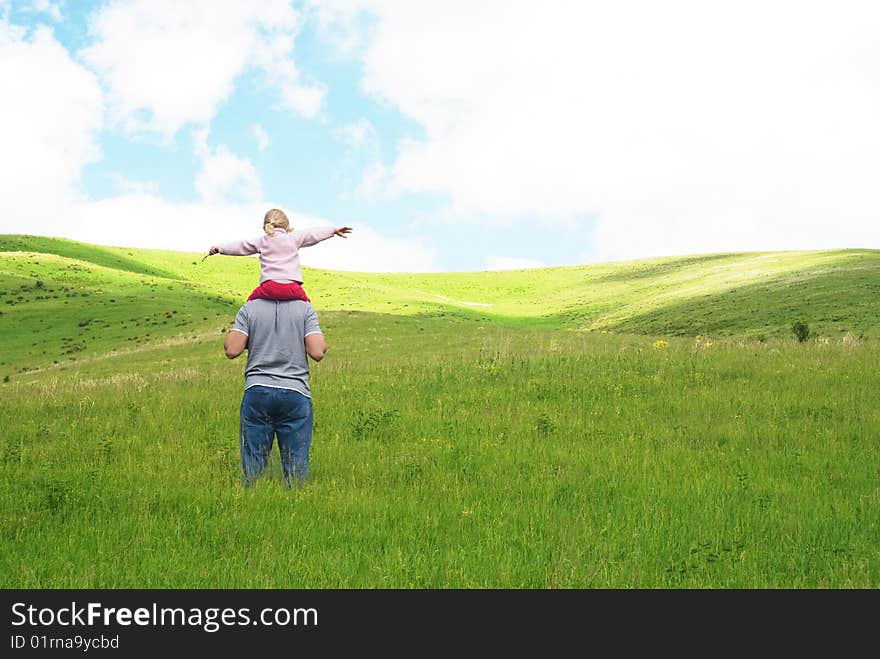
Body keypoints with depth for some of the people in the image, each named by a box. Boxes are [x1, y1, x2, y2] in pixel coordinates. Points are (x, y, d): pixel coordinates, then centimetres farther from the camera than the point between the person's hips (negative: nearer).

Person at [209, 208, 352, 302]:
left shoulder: (261, 241, 18)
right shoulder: (294, 238, 15)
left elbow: (240, 246, 22)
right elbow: (313, 234, 20)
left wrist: (219, 248, 31)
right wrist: (333, 230, 30)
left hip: (269, 286, 1)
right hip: (292, 287, -1)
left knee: (252, 300, 23)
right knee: (305, 303, 20)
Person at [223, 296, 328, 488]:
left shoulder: (249, 308, 3)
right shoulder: (305, 309, 1)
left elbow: (232, 350, -3)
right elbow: (317, 353, -7)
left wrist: (229, 335, 18)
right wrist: (322, 342, 14)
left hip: (257, 392, 1)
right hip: (295, 393, -1)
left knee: (252, 465, 6)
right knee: (296, 465, 4)